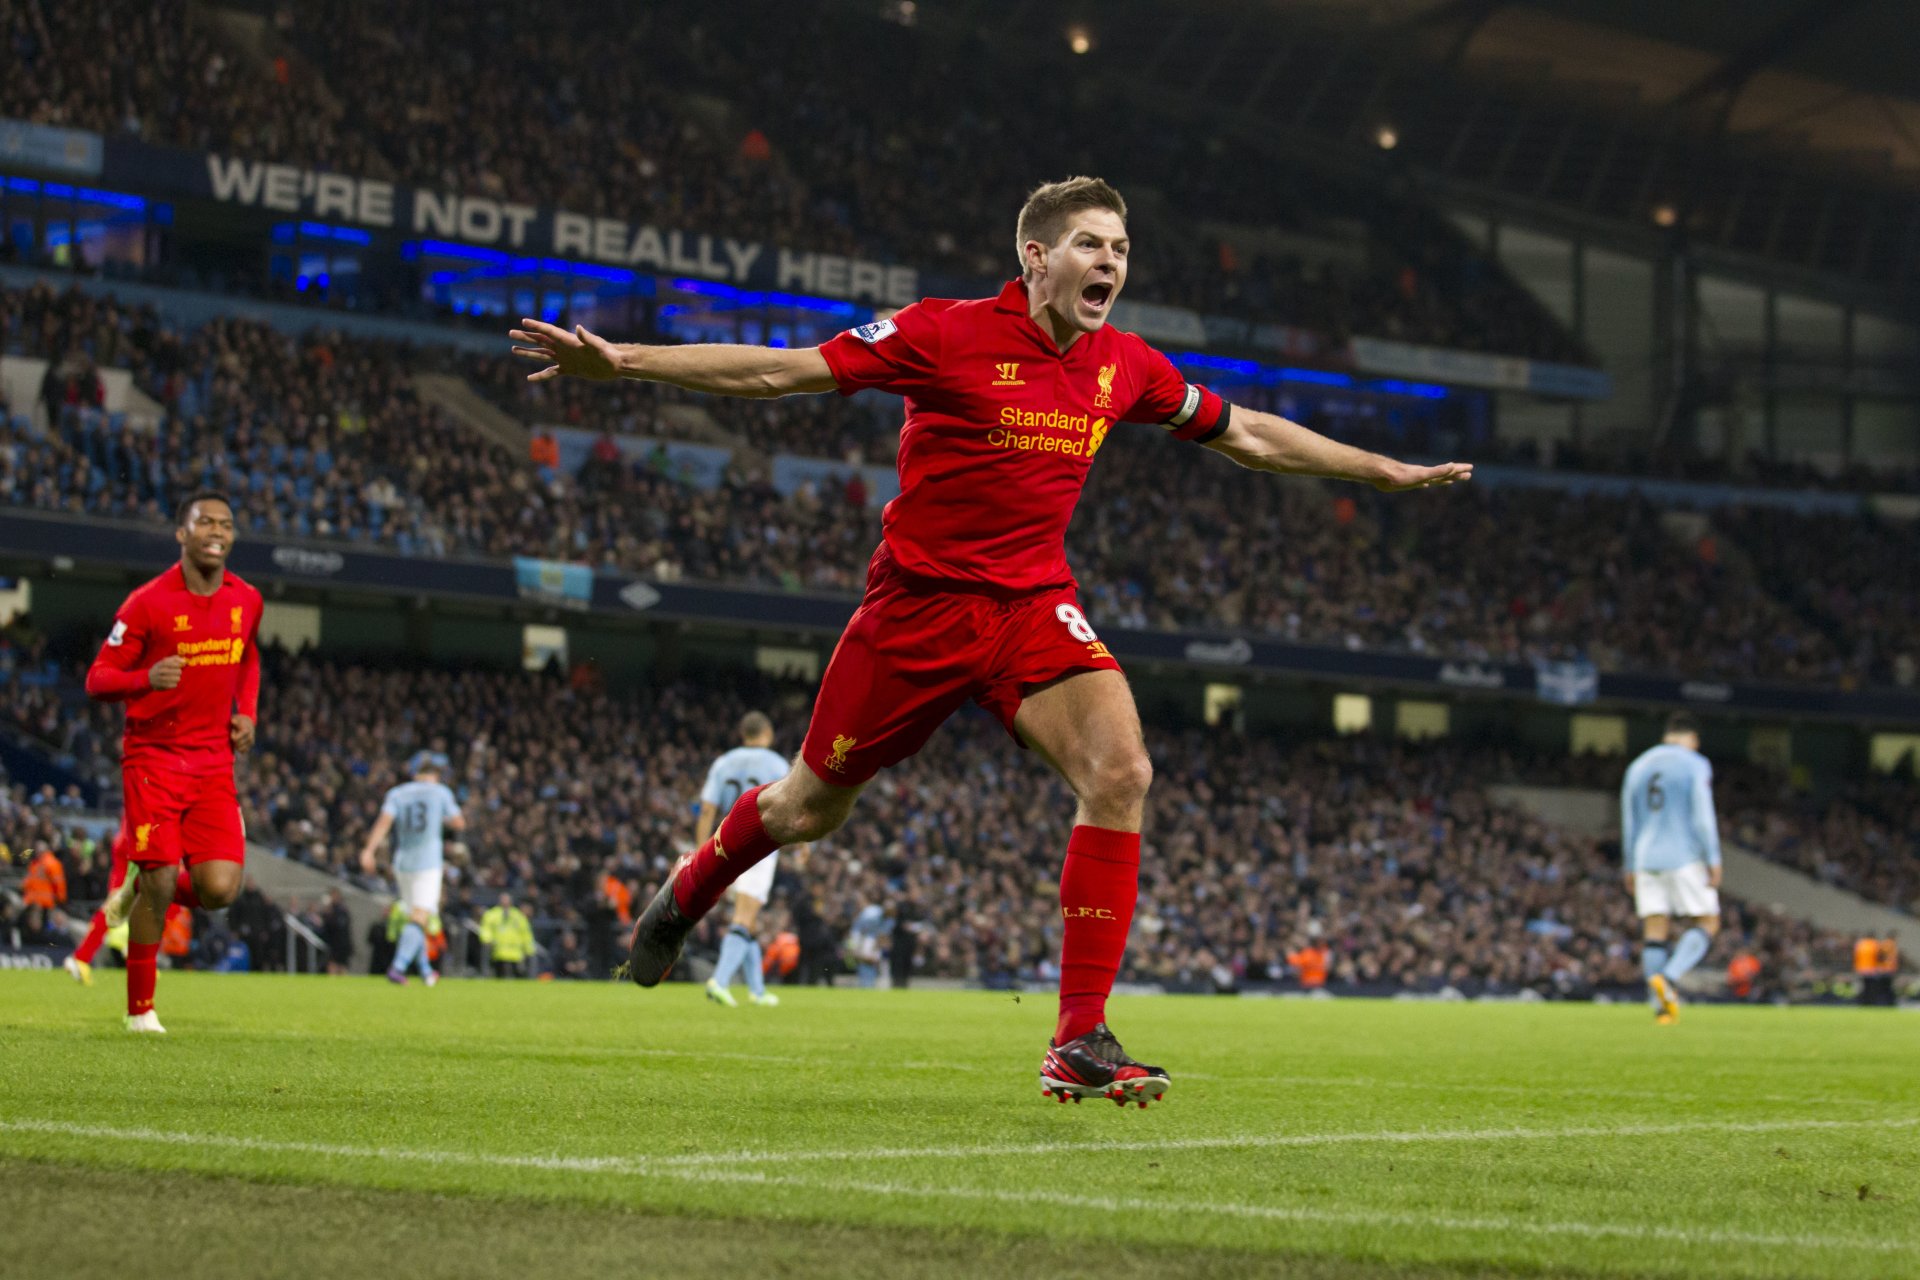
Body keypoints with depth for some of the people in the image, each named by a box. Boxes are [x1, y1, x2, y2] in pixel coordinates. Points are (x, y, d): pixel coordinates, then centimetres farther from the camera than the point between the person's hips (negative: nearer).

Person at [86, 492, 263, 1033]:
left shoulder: (247, 601, 5)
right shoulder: (148, 603, -10)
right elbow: (97, 679, -9)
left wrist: (247, 713, 8)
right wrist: (147, 678, -29)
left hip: (214, 762, 4)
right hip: (153, 759, -4)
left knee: (220, 890, -9)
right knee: (160, 883, -8)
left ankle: (139, 892, 24)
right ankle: (140, 1010, 9)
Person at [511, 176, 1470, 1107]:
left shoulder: (1124, 366, 2)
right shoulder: (949, 333, -13)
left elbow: (1245, 434, 18)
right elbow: (779, 371, -14)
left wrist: (1385, 472, 21)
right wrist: (623, 361, -21)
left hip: (1033, 608, 4)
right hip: (921, 601, -3)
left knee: (1119, 772, -21)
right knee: (811, 808, 9)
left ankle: (1080, 1044, -18)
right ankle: (688, 892, 45)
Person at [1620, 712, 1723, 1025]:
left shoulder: (1638, 767, 14)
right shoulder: (1695, 765, -3)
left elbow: (1628, 822, 15)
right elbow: (1702, 816, -11)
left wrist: (1630, 868, 19)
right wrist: (1714, 861, -9)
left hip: (1647, 859, 5)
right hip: (1685, 857, -5)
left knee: (1654, 932, 4)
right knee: (1705, 923, 2)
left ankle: (1660, 1006, -2)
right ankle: (1668, 978, -19)